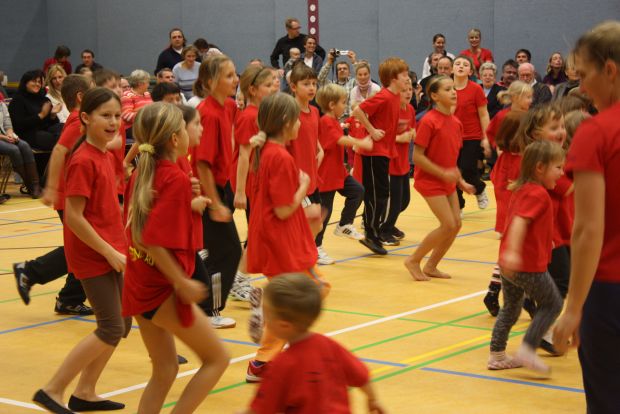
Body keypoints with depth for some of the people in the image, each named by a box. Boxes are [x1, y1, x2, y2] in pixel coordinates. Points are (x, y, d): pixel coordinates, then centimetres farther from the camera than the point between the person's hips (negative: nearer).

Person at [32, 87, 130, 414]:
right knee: (111, 329, -7)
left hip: (111, 252, 9)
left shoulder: (103, 156, 10)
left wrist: (119, 249, 12)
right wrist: (110, 253, -18)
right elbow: (73, 217, -21)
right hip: (92, 255, -9)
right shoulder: (83, 161, -18)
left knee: (122, 323, 11)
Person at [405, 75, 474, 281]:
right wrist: (443, 173, -21)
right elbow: (417, 157, -19)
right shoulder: (429, 121, -18)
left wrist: (461, 182, 9)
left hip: (448, 181, 8)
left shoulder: (455, 123, 6)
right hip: (430, 181, -8)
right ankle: (413, 260, 4)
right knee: (448, 225, -12)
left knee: (456, 224, 5)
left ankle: (431, 266, 19)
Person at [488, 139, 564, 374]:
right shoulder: (538, 194, -15)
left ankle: (497, 355, 22)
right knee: (552, 304, 6)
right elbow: (520, 222, -29)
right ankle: (527, 350, 0)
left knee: (510, 309, 18)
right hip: (530, 265, -9)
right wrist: (513, 252, -40)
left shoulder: (521, 190, 12)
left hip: (509, 264, 9)